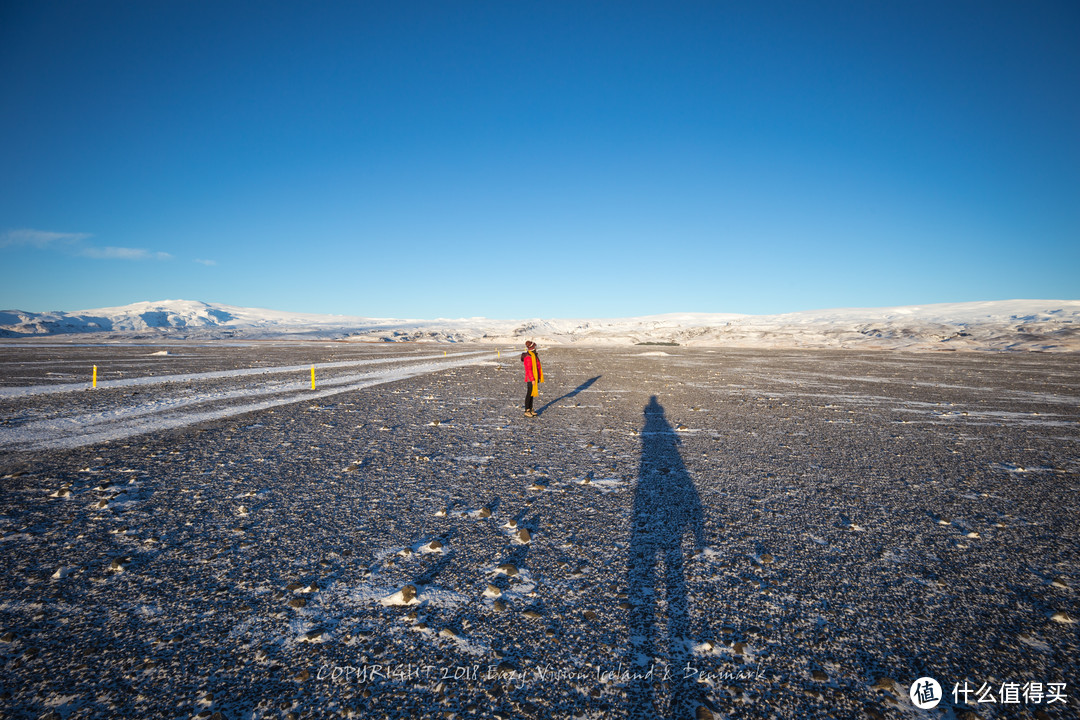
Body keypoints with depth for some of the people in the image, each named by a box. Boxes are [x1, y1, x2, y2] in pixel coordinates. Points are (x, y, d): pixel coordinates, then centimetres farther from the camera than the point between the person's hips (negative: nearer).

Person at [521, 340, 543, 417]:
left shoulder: (534, 355, 11)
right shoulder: (528, 357, -19)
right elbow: (528, 369, -22)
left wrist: (539, 377, 19)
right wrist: (532, 380, -23)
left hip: (534, 379, 9)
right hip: (530, 380, -9)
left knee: (532, 394, 14)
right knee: (528, 395, -3)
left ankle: (530, 410, 22)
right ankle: (527, 411, 4)